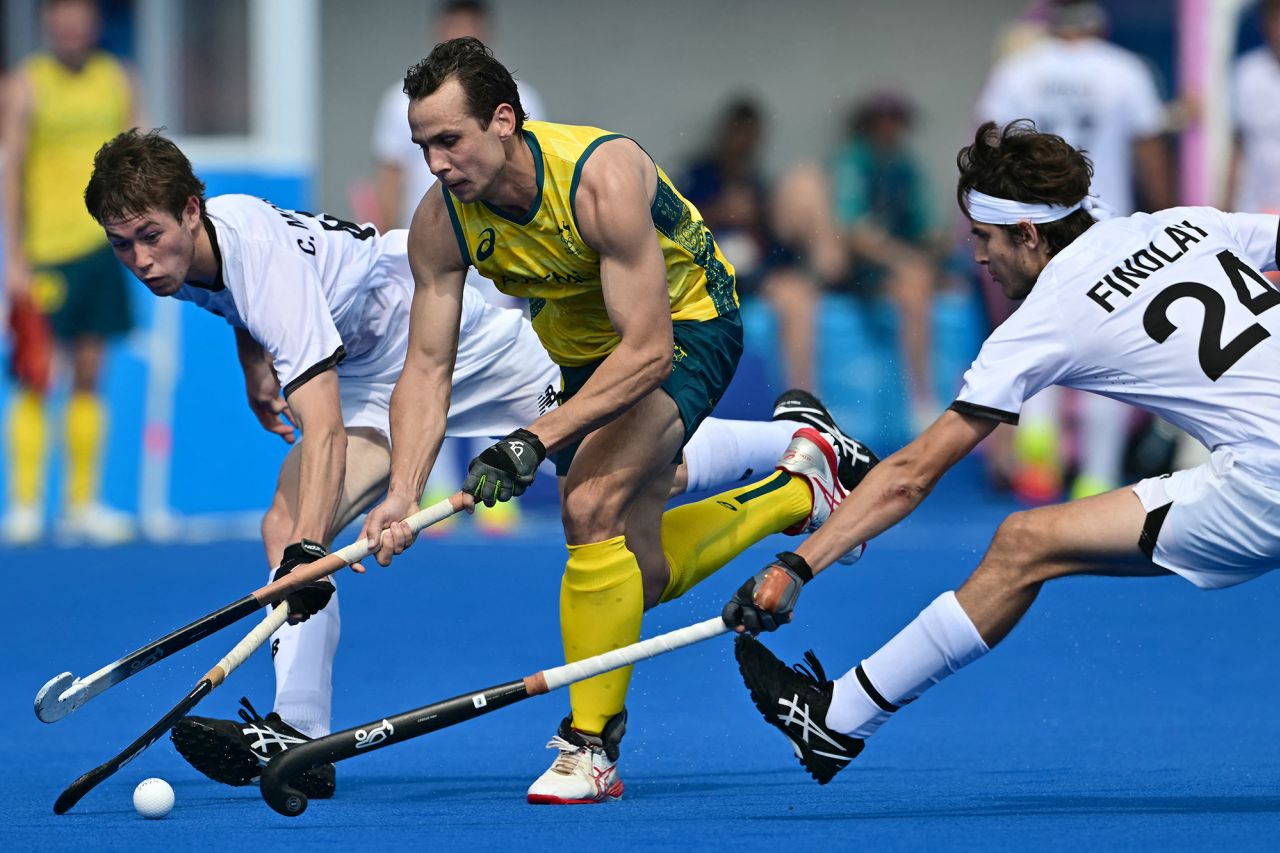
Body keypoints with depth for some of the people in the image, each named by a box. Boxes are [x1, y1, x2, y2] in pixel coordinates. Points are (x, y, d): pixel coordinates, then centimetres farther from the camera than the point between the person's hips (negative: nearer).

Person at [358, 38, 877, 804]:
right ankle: (802, 486, 33)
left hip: (686, 321, -7)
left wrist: (537, 440, -44)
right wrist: (403, 494, -33)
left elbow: (648, 349, -37)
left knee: (591, 504, -27)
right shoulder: (442, 221, -20)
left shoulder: (603, 178, -37)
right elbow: (428, 367, -18)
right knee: (640, 574, 10)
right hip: (583, 347, 7)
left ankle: (591, 747, -16)